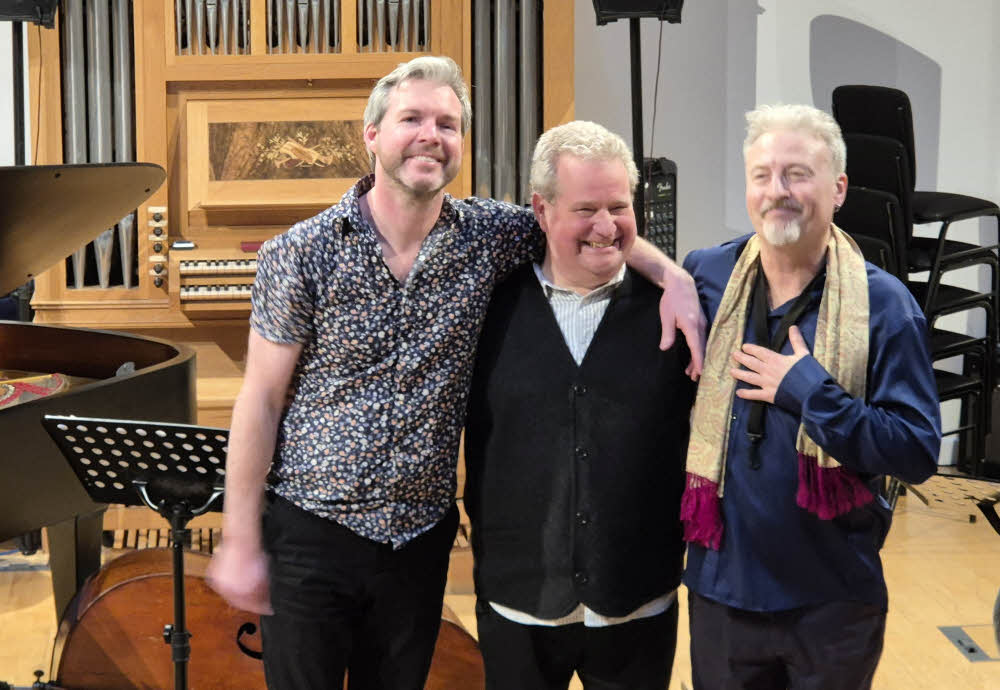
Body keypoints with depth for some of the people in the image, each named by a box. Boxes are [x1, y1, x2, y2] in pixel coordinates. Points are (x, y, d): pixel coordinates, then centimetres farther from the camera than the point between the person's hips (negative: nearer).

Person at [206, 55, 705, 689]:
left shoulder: (488, 235, -3)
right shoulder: (300, 253, -10)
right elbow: (261, 401, -8)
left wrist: (673, 275, -9)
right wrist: (241, 543, -8)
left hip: (421, 537, 3)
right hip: (309, 534, -2)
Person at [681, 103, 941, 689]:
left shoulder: (883, 304, -11)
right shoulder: (706, 277, -3)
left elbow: (919, 453, -15)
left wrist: (809, 390, -21)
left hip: (835, 601, -2)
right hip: (721, 586, 2)